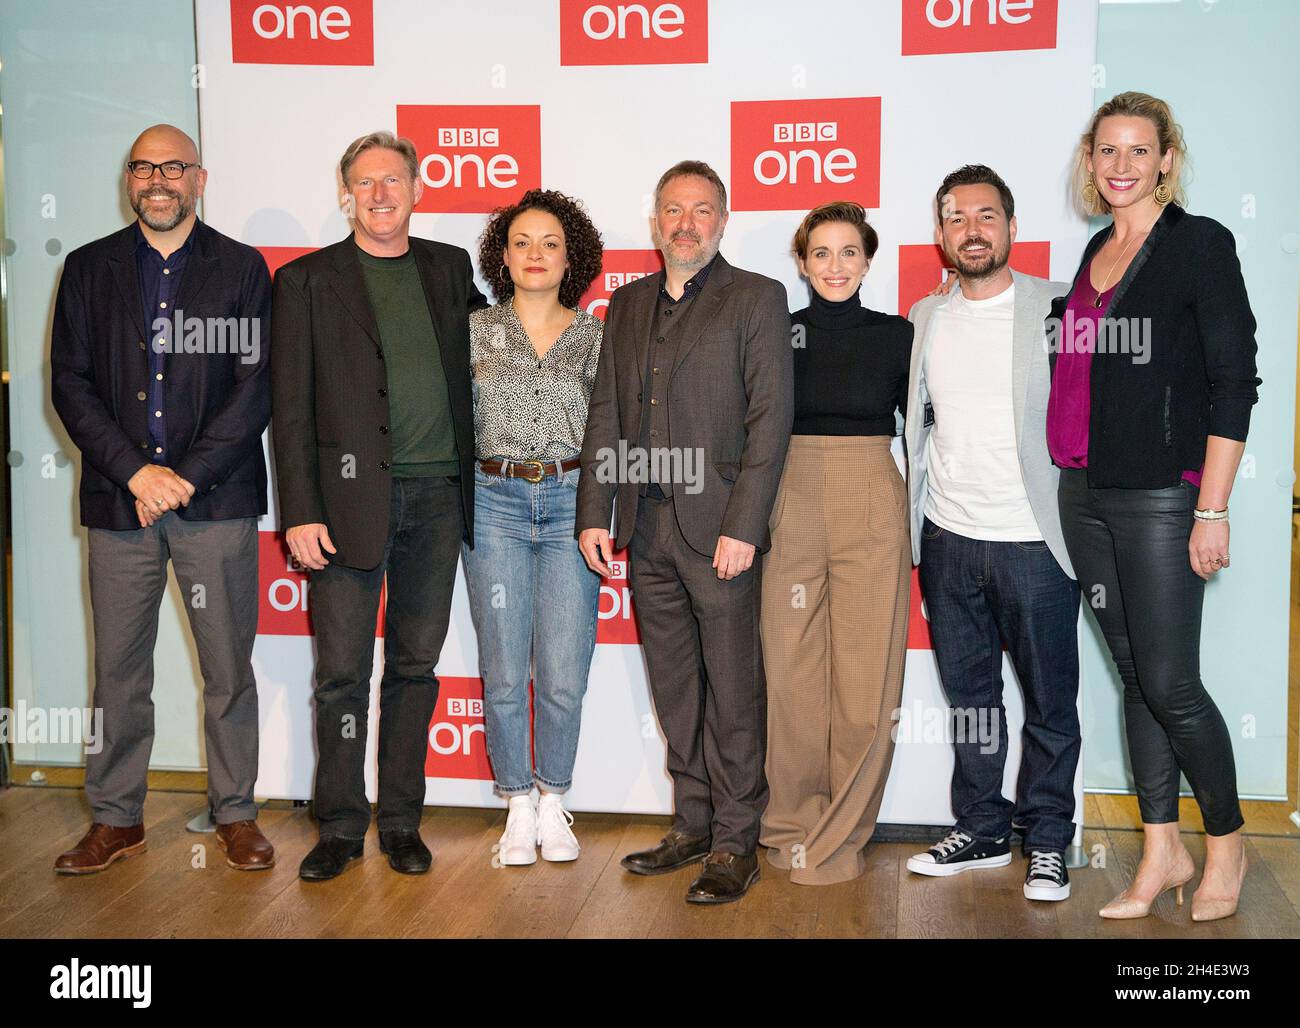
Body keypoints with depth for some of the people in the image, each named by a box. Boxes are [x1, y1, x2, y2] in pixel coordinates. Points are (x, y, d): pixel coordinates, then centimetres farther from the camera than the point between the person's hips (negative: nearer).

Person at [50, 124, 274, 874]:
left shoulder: (243, 269, 5)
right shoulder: (90, 269, 11)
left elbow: (257, 385, -3)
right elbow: (70, 383, 4)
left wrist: (187, 476, -10)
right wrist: (136, 471, -8)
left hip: (216, 498, -1)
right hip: (119, 501, 2)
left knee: (229, 667, 3)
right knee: (119, 669, 7)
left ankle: (236, 813, 17)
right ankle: (117, 818, 20)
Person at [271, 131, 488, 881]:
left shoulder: (450, 269, 12)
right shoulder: (307, 279, 3)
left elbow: (471, 350, 31)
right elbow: (291, 406, -2)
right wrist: (301, 512, -9)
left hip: (437, 496, 3)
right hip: (352, 496, -3)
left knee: (415, 666, 9)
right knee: (343, 672, 1)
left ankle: (403, 821, 20)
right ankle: (341, 826, 14)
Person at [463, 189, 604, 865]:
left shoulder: (594, 336, 7)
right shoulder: (476, 331, 7)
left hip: (571, 501, 0)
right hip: (495, 503, 0)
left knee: (564, 675, -1)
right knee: (504, 673, 2)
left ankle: (553, 804, 18)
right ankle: (519, 809, 18)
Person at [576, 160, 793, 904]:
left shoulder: (757, 298, 0)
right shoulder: (627, 304, 16)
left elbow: (770, 419, -8)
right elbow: (606, 415, 15)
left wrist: (743, 527, -15)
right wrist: (595, 514, 6)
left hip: (718, 527, -5)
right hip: (646, 528, 5)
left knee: (733, 690, 1)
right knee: (675, 690, 12)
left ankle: (736, 842, 11)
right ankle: (693, 825, 24)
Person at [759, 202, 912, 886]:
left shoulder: (896, 335, 5)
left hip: (873, 513, 0)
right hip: (791, 509, 1)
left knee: (867, 677, -1)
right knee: (792, 674, 2)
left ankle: (839, 835, 12)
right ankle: (794, 824, 17)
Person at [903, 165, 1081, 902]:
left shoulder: (1059, 307, -3)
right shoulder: (927, 317, 10)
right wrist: (907, 525, 9)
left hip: (1036, 542, -4)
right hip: (949, 542, 4)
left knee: (1050, 702, 5)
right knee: (969, 697, 13)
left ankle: (1048, 839, 20)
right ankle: (982, 830, 26)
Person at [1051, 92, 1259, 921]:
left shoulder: (1199, 244, -6)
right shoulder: (1098, 252, 14)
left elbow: (1234, 382, -11)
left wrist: (1212, 509, -15)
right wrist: (1073, 475, 14)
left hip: (1160, 498, -7)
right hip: (1087, 495, 7)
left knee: (1170, 686, -3)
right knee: (1134, 675, 11)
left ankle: (1227, 841, 20)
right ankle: (1161, 852, 22)